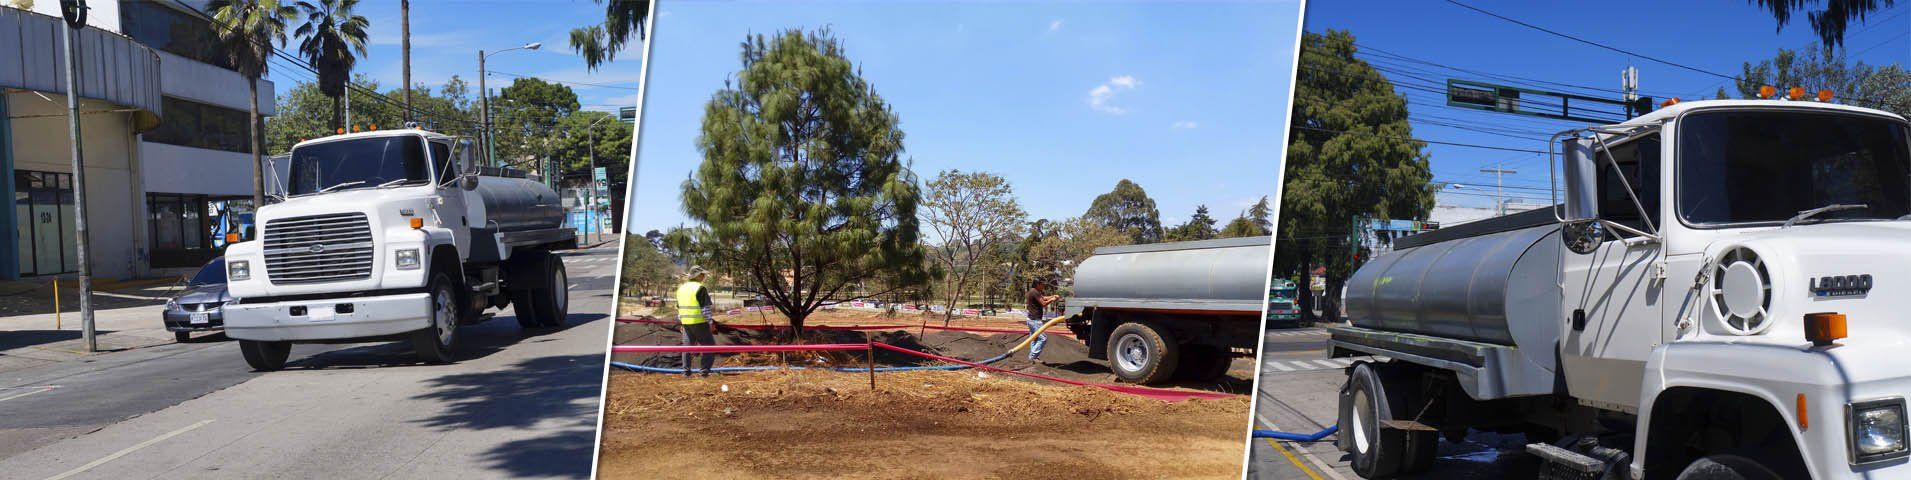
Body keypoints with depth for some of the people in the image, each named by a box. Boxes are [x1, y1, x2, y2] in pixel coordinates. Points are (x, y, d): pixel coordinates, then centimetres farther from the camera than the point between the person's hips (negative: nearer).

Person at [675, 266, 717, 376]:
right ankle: (705, 370, 0)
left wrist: (680, 321, 25)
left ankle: (686, 371, 15)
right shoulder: (700, 289, -12)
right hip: (699, 322, -7)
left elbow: (679, 307, 18)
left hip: (686, 322, 7)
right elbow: (705, 308, -15)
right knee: (709, 345, 4)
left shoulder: (681, 288, 12)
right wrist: (710, 322, -8)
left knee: (687, 345, 14)